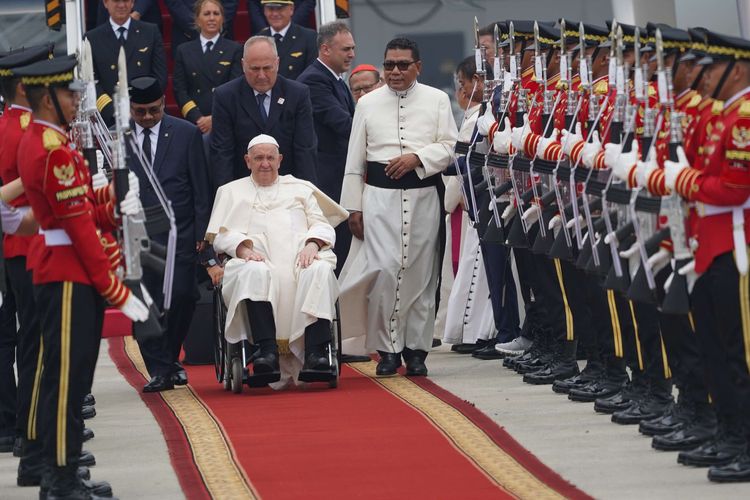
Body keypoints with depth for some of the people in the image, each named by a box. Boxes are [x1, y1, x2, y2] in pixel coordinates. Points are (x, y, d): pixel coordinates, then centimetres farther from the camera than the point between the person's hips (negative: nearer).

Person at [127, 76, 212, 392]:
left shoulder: (186, 133, 4)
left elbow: (201, 187, 4)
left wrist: (201, 233, -1)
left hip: (178, 234, -1)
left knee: (181, 297, -9)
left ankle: (169, 359, 13)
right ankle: (159, 370, 4)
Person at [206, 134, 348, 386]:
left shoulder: (301, 188, 31)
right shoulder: (231, 192, 27)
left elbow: (323, 226, 19)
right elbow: (220, 234, 13)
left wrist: (312, 245, -4)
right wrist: (243, 248, -9)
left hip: (301, 255, 1)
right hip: (258, 258, -1)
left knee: (319, 270, -35)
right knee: (255, 272, -39)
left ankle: (315, 353, -46)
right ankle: (267, 352, -49)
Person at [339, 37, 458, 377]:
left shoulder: (436, 100, 9)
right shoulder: (368, 104, 11)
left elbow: (448, 146, 3)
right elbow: (355, 159, 11)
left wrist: (416, 158, -14)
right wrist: (353, 207, 7)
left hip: (424, 195, 0)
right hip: (380, 194, 0)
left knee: (420, 272, 3)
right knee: (383, 270, -12)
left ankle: (416, 349, 11)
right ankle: (387, 348, -3)